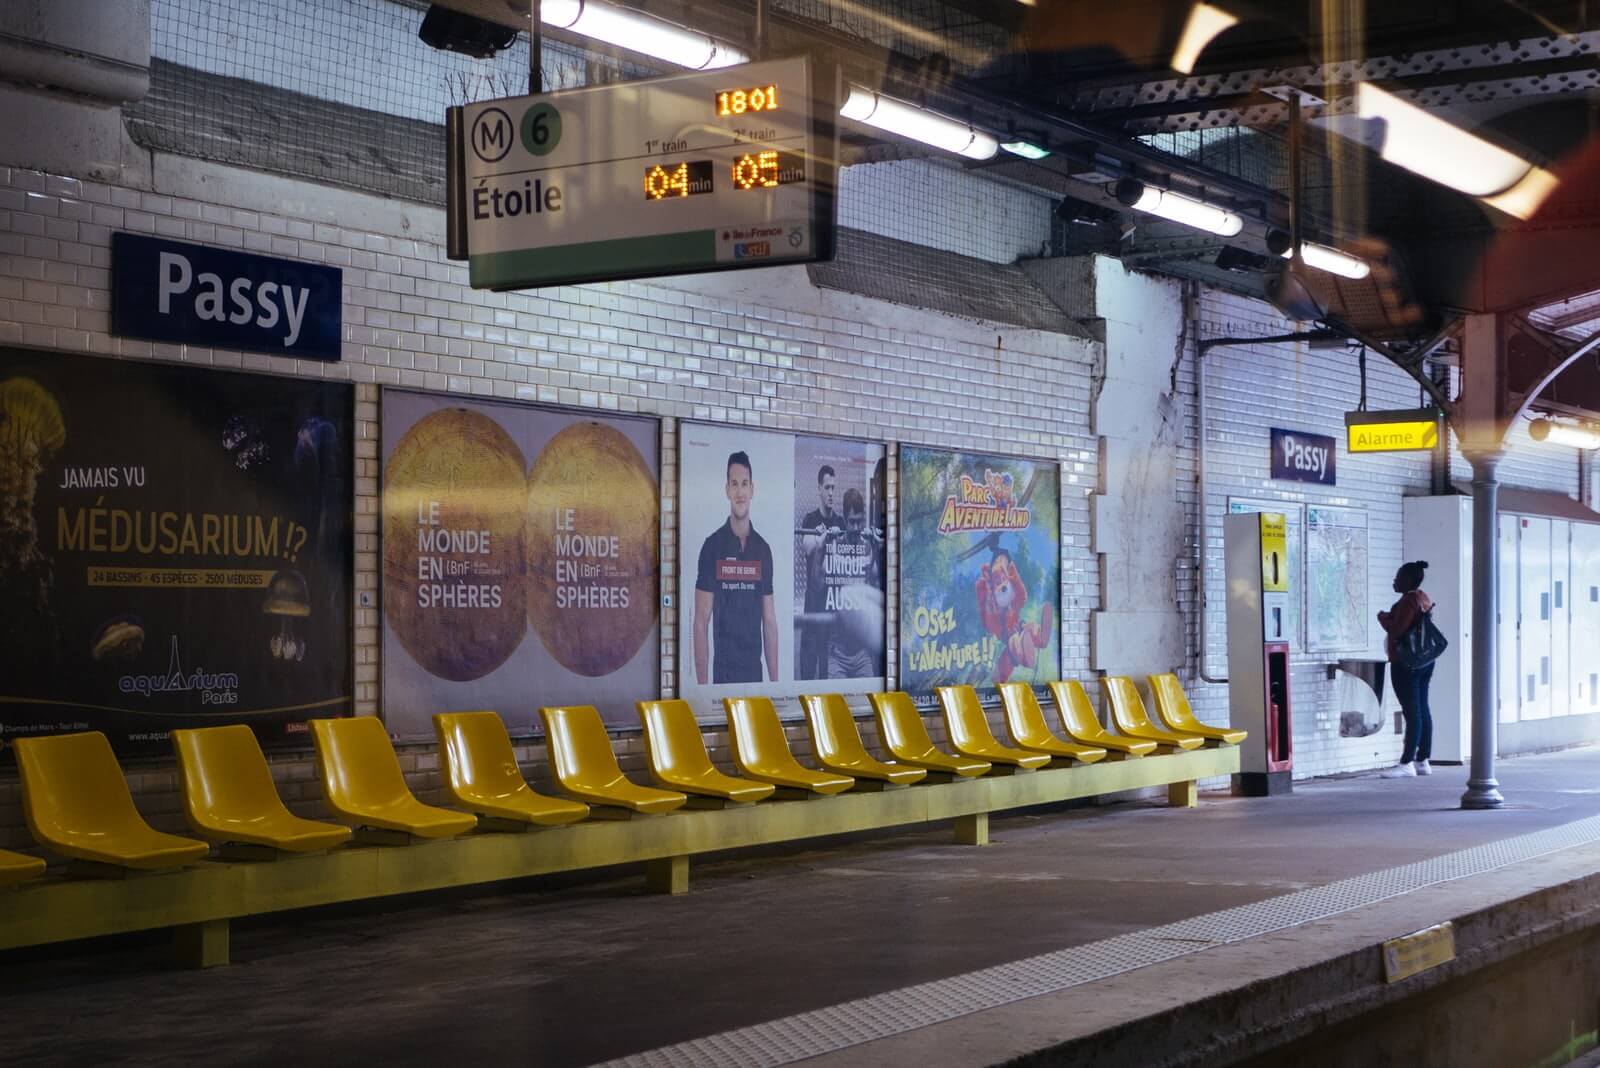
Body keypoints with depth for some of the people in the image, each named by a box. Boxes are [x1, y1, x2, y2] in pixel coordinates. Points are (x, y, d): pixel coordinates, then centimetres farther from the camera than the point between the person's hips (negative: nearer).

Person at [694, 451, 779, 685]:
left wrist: (775, 681, 6)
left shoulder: (763, 549, 8)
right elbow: (701, 622, -5)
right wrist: (702, 683, -12)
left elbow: (769, 621, 11)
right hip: (723, 672, -4)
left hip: (755, 672, 4)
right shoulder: (713, 547, -4)